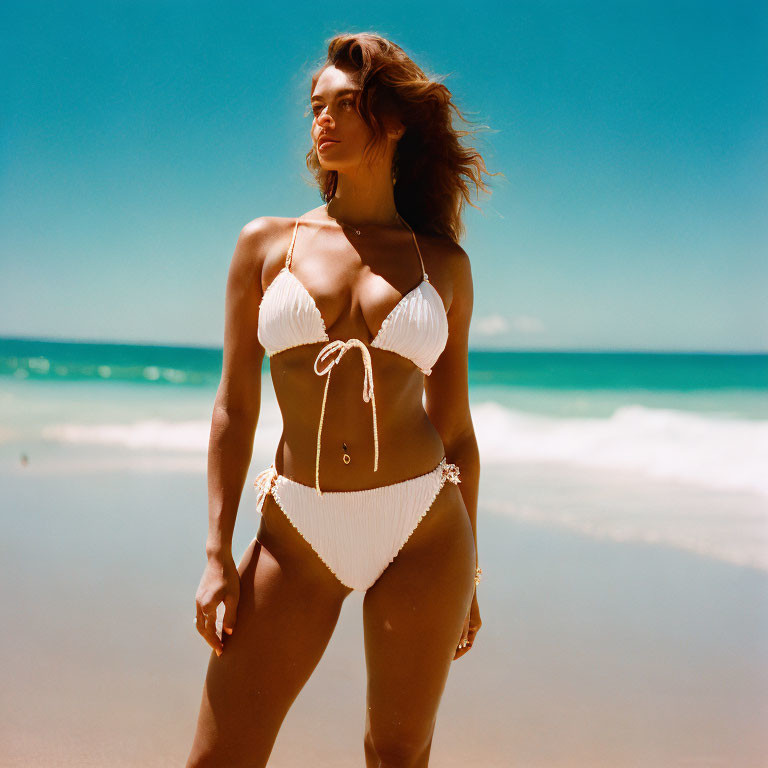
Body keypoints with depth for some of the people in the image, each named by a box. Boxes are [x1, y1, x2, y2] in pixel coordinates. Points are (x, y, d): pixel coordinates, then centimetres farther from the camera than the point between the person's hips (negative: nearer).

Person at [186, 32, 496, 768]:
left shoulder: (444, 264, 5)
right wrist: (218, 555, -3)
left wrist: (467, 573, 10)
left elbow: (454, 424, 9)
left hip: (422, 527, 0)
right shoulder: (265, 244, 5)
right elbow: (234, 407, 3)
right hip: (299, 533, 0)